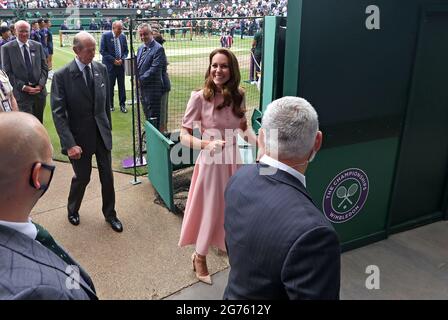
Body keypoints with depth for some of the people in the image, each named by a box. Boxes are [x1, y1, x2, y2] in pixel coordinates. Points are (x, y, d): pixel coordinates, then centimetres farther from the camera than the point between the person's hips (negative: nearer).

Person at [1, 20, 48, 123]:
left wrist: (41, 85, -5)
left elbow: (44, 67, 9)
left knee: (39, 122, 14)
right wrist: (23, 87, -13)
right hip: (21, 93, -3)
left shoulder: (38, 46, 8)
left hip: (39, 90, 3)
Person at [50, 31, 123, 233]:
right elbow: (58, 113, -15)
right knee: (82, 177, 9)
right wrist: (69, 144, -21)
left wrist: (108, 128, 9)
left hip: (102, 134, 4)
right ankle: (72, 210, 39)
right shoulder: (62, 76, -14)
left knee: (107, 176, 10)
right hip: (80, 136, -3)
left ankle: (110, 214, 31)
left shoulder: (101, 69, -1)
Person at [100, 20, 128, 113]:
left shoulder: (123, 36, 6)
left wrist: (122, 59, -6)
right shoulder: (106, 36, -7)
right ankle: (110, 105, 16)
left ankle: (122, 105, 14)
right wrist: (113, 60, -14)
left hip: (120, 64, 4)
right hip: (110, 65, -3)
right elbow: (102, 51, -9)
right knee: (110, 86, 3)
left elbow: (126, 50, 13)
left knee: (122, 86, 5)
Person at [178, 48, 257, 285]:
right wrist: (207, 144, -33)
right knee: (211, 211, 9)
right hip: (211, 162, -4)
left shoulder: (238, 96, -3)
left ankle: (231, 246, 48)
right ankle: (199, 257, 36)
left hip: (234, 159, 5)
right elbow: (184, 136, -14)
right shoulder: (199, 97, -17)